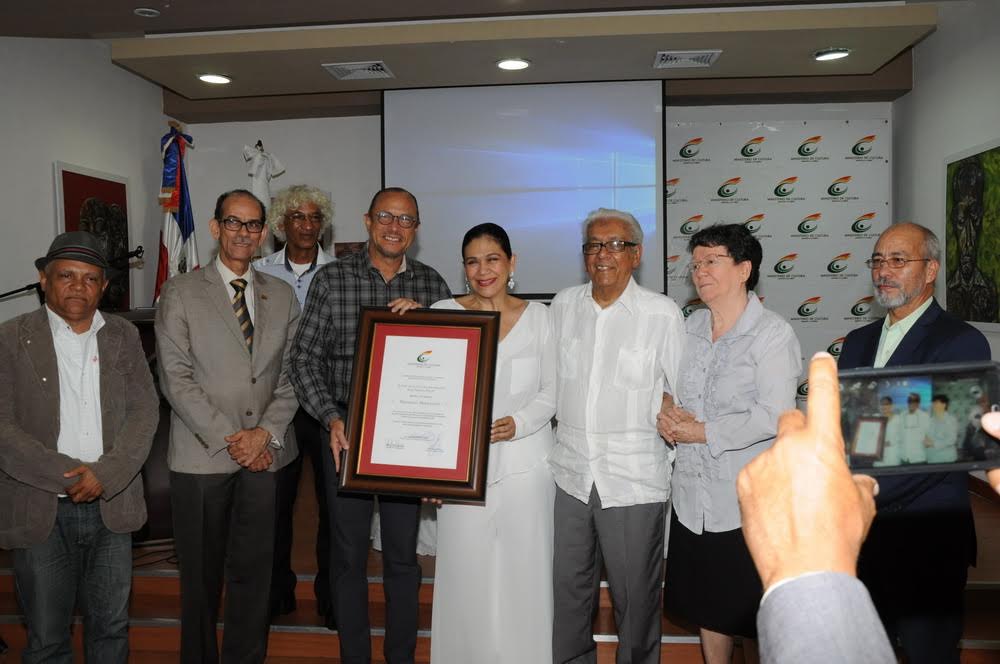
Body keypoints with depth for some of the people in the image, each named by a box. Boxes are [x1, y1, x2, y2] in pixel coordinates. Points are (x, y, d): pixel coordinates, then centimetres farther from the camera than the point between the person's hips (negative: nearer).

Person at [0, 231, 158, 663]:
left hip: (112, 506, 3)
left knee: (111, 627, 15)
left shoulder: (123, 336, 5)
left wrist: (106, 474, -14)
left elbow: (144, 410, 0)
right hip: (40, 512, -2)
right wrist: (67, 476, -17)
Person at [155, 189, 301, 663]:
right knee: (201, 573, 9)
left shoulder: (282, 296, 11)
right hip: (202, 455, -2)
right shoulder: (180, 292, 2)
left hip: (265, 455, 2)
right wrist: (228, 439, -10)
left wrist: (267, 433, -7)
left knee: (253, 571, 7)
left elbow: (292, 375, 7)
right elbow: (176, 378, -5)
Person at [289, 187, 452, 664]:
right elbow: (304, 358, -2)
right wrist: (332, 419, -13)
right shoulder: (331, 279, -1)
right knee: (348, 554, 9)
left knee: (403, 556, 11)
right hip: (345, 432, -1)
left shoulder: (432, 284, 5)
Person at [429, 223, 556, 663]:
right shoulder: (442, 313, 3)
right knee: (464, 574, 5)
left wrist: (519, 422, -14)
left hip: (525, 464, 0)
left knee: (523, 573, 6)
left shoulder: (538, 316, 5)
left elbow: (553, 390, 4)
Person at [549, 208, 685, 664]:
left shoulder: (663, 314, -7)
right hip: (572, 474, 4)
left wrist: (667, 456, -4)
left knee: (636, 596, 10)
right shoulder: (563, 305, 6)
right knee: (569, 589, 16)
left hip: (635, 480, -3)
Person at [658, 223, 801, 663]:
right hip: (693, 494, 6)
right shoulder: (692, 326, 9)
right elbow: (671, 389, 15)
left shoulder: (772, 334, -11)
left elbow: (776, 416, -18)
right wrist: (669, 416, -7)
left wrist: (703, 432, -14)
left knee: (756, 614, 7)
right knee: (706, 605, 19)